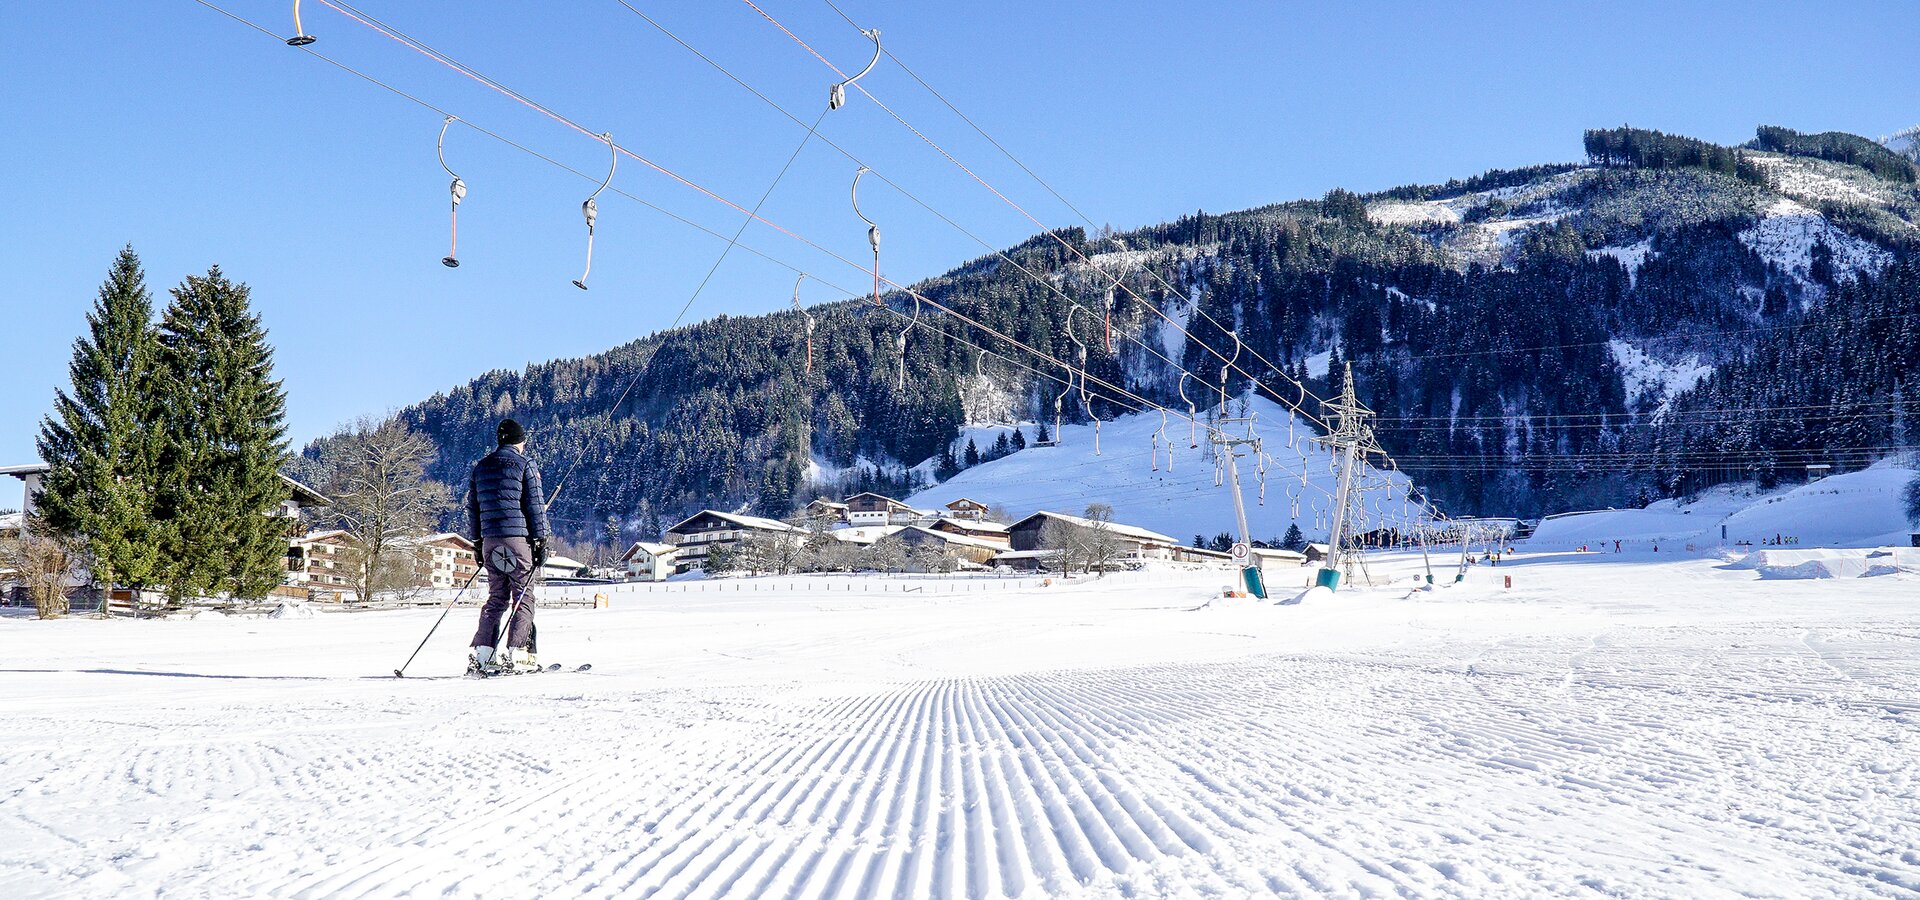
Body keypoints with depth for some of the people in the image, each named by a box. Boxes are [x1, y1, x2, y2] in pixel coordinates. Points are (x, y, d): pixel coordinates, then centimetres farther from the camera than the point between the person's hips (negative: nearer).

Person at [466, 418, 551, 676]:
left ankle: (482, 655, 1)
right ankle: (515, 654, -9)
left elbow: (472, 507, 16)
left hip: (490, 540, 5)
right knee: (523, 597, 0)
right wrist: (541, 541, -2)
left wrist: (477, 543, 21)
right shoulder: (525, 465, -2)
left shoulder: (481, 467, 14)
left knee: (496, 597, 11)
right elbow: (535, 505, -5)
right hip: (518, 538, -5)